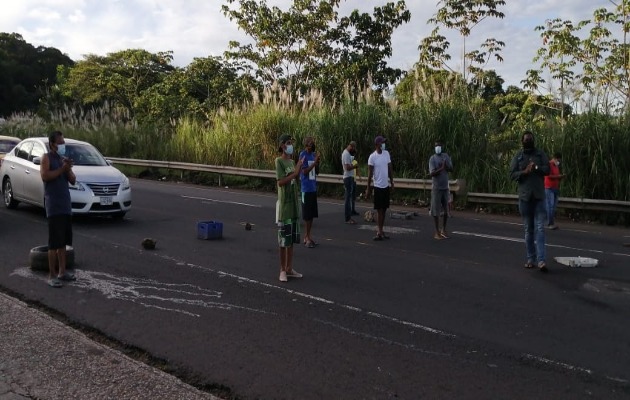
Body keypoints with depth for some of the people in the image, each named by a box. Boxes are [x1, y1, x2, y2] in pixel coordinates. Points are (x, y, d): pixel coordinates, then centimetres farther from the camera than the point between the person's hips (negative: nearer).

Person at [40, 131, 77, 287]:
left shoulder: (64, 159, 16)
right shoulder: (46, 158, -3)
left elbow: (73, 180, 12)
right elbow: (45, 176, -19)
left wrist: (68, 170, -6)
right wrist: (62, 169, -20)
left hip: (65, 204, 7)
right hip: (53, 205, -7)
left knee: (63, 241, 11)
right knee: (54, 242, -8)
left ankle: (62, 271, 19)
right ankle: (52, 275, -4)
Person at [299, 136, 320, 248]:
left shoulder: (313, 154, 12)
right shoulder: (303, 155, -10)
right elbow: (305, 171, -17)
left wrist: (317, 162, -1)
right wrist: (314, 162, -19)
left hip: (313, 188, 8)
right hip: (306, 188, -7)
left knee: (312, 214, 10)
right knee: (307, 214, -3)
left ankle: (308, 236, 19)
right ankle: (307, 237, 3)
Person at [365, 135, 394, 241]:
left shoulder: (387, 154, 5)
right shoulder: (372, 157, -11)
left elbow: (390, 169, 12)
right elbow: (370, 173, -9)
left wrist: (392, 182, 11)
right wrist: (368, 189, -9)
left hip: (386, 185, 5)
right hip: (378, 186, -5)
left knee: (384, 209, 9)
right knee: (379, 209, -3)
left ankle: (381, 230, 16)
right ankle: (379, 232, 1)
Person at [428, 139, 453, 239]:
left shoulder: (446, 156, 8)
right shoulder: (433, 158, -8)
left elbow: (451, 169, 4)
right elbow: (432, 173, -16)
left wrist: (445, 166, -14)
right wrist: (442, 168, -25)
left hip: (445, 187, 5)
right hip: (436, 188, -5)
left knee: (446, 209, 10)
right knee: (436, 210, -2)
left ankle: (443, 230, 24)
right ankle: (437, 232, 6)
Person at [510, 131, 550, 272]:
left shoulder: (541, 154, 7)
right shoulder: (518, 156, 6)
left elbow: (547, 169, -1)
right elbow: (512, 174, -2)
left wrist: (536, 168, -18)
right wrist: (525, 171, -17)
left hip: (539, 197, -1)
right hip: (524, 197, 1)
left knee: (539, 228, -8)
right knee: (528, 229, 7)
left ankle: (541, 260, -13)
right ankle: (530, 259, 14)